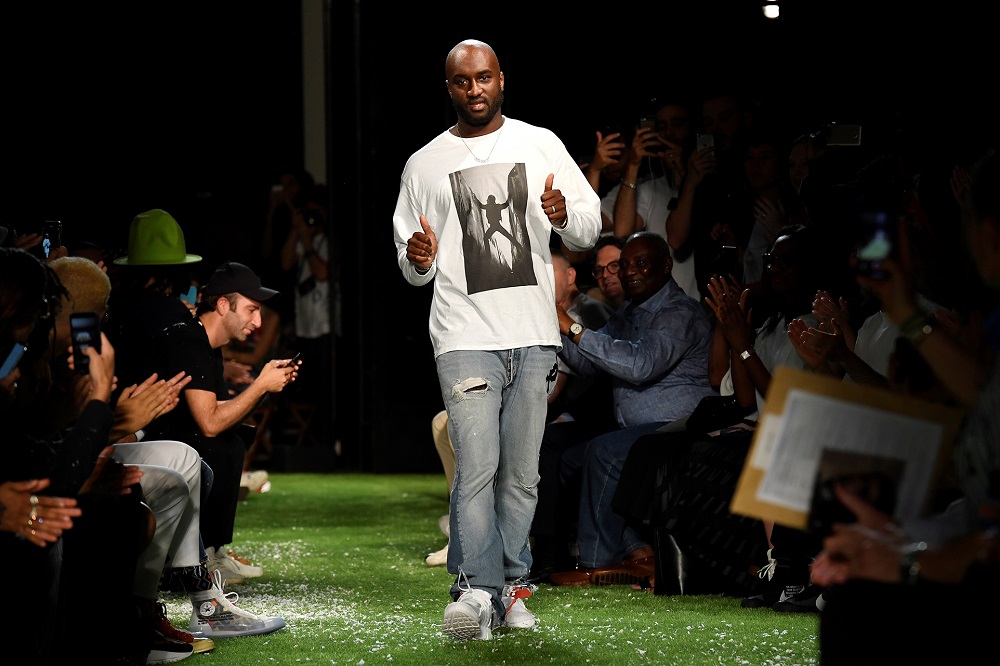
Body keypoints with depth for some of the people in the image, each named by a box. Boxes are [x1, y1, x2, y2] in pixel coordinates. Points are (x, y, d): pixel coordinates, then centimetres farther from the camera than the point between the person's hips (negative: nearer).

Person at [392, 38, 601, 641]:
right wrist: (418, 259, -9)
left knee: (521, 472, 6)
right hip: (465, 336, -2)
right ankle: (475, 591, -14)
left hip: (534, 334, 2)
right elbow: (413, 267, 14)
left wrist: (564, 215, -16)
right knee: (477, 467, -13)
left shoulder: (540, 145, 9)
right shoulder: (425, 166, 9)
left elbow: (591, 227, 6)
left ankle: (510, 586, 14)